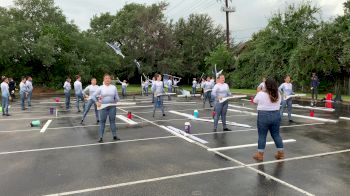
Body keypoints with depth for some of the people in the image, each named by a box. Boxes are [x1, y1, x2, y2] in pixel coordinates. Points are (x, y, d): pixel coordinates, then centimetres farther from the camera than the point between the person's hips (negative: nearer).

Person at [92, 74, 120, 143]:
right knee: (102, 121, 3)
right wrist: (97, 102, -10)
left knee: (112, 121, 10)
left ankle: (114, 136, 19)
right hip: (103, 107, -1)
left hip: (112, 107, 1)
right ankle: (101, 137, 9)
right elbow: (93, 96, -1)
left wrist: (115, 101, -7)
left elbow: (117, 97, 7)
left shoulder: (114, 87, 3)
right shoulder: (101, 88, -1)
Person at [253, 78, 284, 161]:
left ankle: (260, 154, 9)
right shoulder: (278, 94, 3)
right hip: (276, 115, 5)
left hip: (264, 116, -5)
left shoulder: (261, 94, -12)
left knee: (262, 136, 3)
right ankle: (281, 153, 20)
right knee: (276, 135, 14)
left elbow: (255, 101, 4)